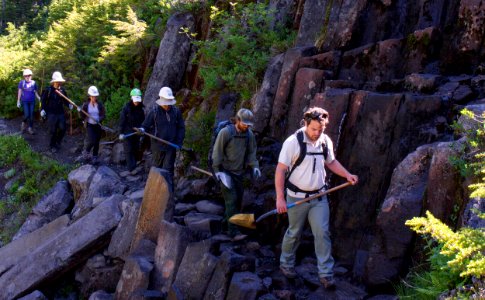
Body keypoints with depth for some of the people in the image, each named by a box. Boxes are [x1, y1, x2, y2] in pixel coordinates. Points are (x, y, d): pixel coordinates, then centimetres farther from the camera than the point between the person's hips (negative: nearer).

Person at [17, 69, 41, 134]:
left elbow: (35, 92, 9)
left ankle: (30, 128, 14)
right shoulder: (22, 82, -3)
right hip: (24, 102, -2)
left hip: (32, 101, 2)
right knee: (26, 115, -11)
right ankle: (24, 123, 19)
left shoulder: (34, 83, 2)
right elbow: (19, 92, 2)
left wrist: (39, 98, -7)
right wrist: (18, 101, 0)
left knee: (31, 115, 3)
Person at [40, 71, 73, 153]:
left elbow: (65, 100, 9)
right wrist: (42, 109, -8)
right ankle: (53, 146, 20)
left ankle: (58, 142, 25)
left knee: (62, 129, -1)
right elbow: (43, 100, 0)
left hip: (60, 113, 3)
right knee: (53, 131, 2)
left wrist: (69, 105, -11)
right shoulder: (48, 90, -8)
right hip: (51, 113, -3)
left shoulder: (62, 90, 2)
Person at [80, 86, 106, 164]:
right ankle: (86, 151, 14)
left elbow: (104, 115, -3)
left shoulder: (100, 105, -3)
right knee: (92, 141, -15)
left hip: (98, 125, 2)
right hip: (89, 125, -2)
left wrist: (99, 119, -19)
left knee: (97, 142, 6)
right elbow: (82, 116, 3)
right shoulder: (86, 105, -7)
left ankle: (95, 157, 20)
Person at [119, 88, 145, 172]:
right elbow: (122, 121, -8)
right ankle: (132, 168, -11)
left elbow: (142, 121, 12)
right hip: (127, 133, -5)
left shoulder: (140, 109, 5)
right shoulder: (126, 108, -8)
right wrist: (121, 133, -10)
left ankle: (133, 166, 17)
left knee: (136, 150, 7)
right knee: (129, 151, -7)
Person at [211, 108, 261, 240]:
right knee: (231, 199, -11)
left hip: (239, 171, 6)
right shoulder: (226, 132, -14)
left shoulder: (249, 134, 2)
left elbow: (251, 152, 12)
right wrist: (217, 170, -13)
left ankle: (227, 219, 34)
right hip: (226, 171, -6)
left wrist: (254, 166, -2)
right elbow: (217, 151, -11)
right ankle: (234, 231, -13)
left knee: (239, 198, 13)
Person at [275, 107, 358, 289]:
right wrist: (280, 197, -19)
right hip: (297, 197, -4)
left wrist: (347, 175, 2)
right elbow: (280, 170, -15)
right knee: (294, 233, 11)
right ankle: (286, 264, 33)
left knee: (323, 233, 0)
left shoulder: (326, 141, -1)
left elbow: (331, 162, 17)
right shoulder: (293, 142, -17)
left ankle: (326, 273, 7)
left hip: (319, 196, 4)